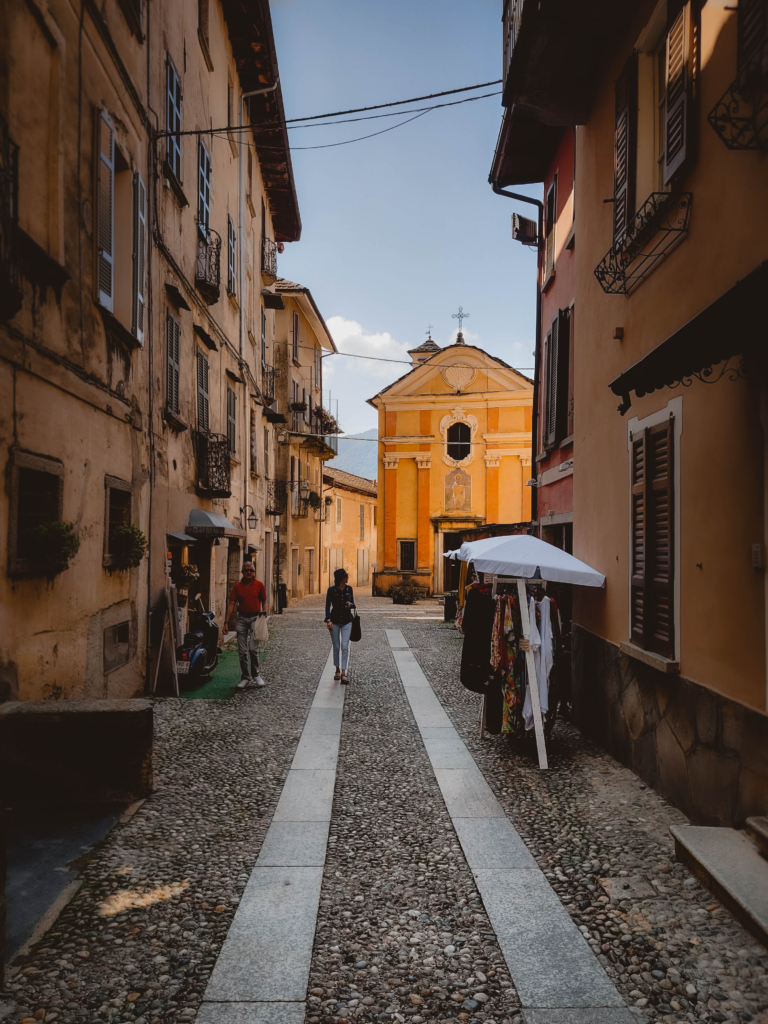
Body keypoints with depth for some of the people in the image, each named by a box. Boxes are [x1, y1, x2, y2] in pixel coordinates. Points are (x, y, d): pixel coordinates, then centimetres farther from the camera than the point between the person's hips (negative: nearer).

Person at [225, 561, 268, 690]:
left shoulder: (259, 585, 2)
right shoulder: (237, 586, 4)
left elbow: (263, 602, 10)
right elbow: (232, 603, 2)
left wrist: (264, 614, -5)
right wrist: (227, 621, -3)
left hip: (255, 618, -2)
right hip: (241, 619, 2)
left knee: (253, 648, -8)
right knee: (242, 651, 4)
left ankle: (256, 675, 9)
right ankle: (245, 677, 14)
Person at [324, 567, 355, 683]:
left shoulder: (349, 589, 3)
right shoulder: (331, 590, -5)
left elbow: (353, 603, 12)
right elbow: (327, 605, -5)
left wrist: (350, 604, -12)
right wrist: (328, 620, -16)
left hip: (347, 621, 1)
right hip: (335, 621, -1)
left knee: (345, 646, -8)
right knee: (336, 646, 7)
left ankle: (343, 673, -8)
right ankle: (337, 670, 23)